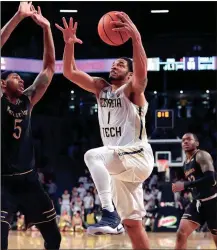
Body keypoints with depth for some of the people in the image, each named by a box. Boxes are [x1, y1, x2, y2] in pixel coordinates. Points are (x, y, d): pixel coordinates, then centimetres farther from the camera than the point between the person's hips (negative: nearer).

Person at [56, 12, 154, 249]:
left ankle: (110, 214, -34)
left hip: (138, 157, -7)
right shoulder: (100, 87, 13)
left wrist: (136, 38, -43)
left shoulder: (132, 89, -5)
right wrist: (69, 44, -13)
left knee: (93, 155, -33)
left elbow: (142, 71, -29)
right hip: (120, 161, 7)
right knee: (133, 224, 8)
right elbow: (69, 72, 4)